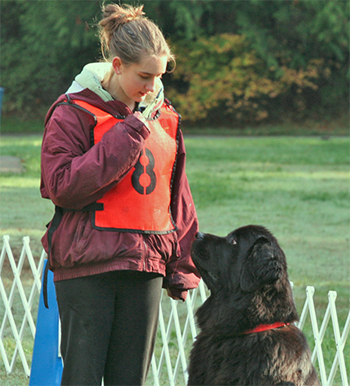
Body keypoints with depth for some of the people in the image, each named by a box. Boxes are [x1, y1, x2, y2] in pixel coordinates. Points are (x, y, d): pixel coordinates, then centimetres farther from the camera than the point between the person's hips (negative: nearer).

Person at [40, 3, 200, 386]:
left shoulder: (162, 115, 11)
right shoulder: (74, 111, -5)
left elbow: (176, 197, 17)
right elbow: (61, 186, -14)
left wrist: (182, 267, 14)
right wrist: (126, 138, -16)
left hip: (145, 266, 5)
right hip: (86, 267, -5)